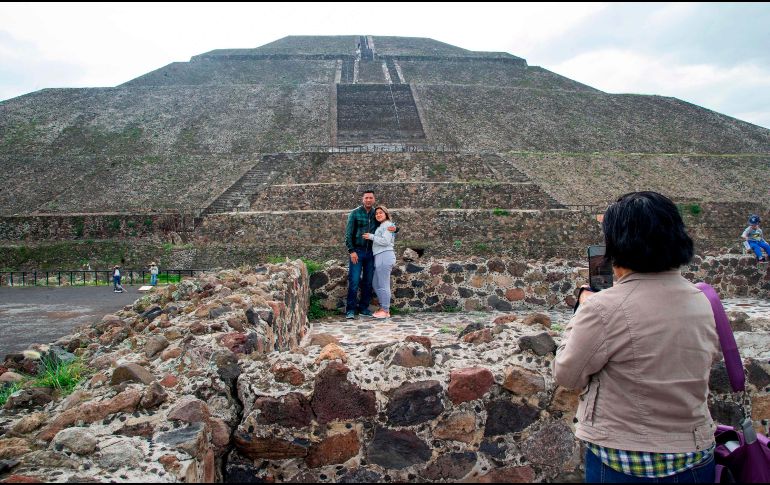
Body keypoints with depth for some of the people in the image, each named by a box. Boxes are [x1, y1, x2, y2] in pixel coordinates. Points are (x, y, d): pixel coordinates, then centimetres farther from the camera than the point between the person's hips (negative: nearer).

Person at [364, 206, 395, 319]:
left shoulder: (387, 225, -5)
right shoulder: (381, 226, 25)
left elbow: (385, 241, -16)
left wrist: (371, 236, -10)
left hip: (384, 256, -10)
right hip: (380, 257, 10)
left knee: (383, 284, -6)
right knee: (376, 284, 14)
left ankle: (385, 311, -1)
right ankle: (383, 308, 20)